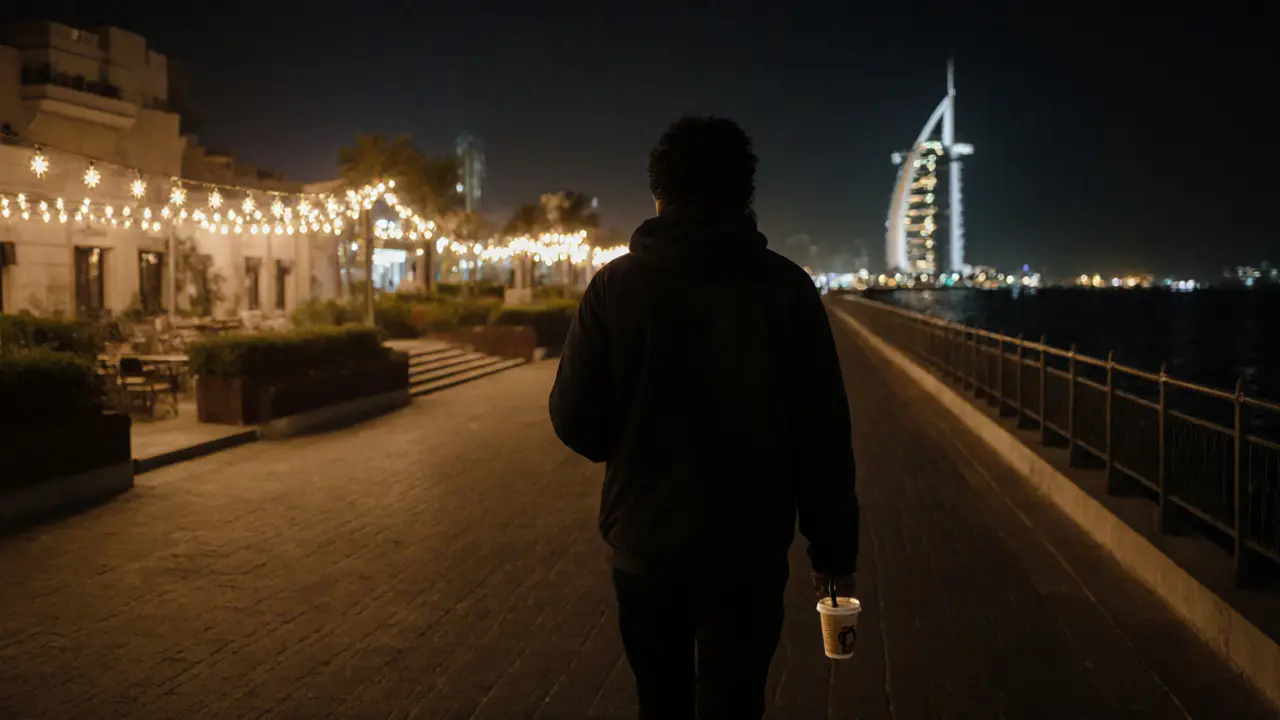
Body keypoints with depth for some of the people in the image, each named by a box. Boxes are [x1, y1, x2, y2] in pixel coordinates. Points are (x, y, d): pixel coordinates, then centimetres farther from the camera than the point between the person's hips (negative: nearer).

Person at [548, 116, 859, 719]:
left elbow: (575, 421, -7)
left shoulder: (615, 285, -4)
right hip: (749, 549, -1)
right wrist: (834, 551, 0)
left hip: (643, 542, 1)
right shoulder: (785, 287, -5)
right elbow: (823, 434, -8)